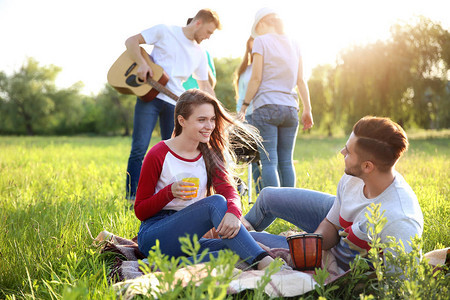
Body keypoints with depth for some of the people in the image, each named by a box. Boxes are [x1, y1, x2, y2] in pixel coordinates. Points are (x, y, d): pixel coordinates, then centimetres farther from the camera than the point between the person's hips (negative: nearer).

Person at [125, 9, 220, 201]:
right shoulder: (165, 31, 2)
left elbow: (205, 87, 18)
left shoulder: (200, 54, 14)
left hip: (174, 102, 5)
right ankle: (132, 196, -1)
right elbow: (131, 41, 2)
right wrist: (141, 63, -14)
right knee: (139, 148, -8)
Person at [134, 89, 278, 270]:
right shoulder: (158, 155, -7)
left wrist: (233, 211, -34)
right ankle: (263, 262, -38)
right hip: (154, 238, -5)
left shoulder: (209, 156, 9)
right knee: (216, 202, -29)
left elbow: (229, 191, -10)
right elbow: (140, 211, -4)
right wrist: (170, 192, -23)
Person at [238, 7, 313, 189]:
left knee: (269, 162, -7)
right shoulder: (293, 45, 15)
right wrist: (307, 109, 14)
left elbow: (256, 78, -6)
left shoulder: (261, 41, 1)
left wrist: (245, 104, 1)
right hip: (290, 109, 5)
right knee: (286, 162, 7)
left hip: (266, 107, -5)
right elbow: (301, 81, 12)